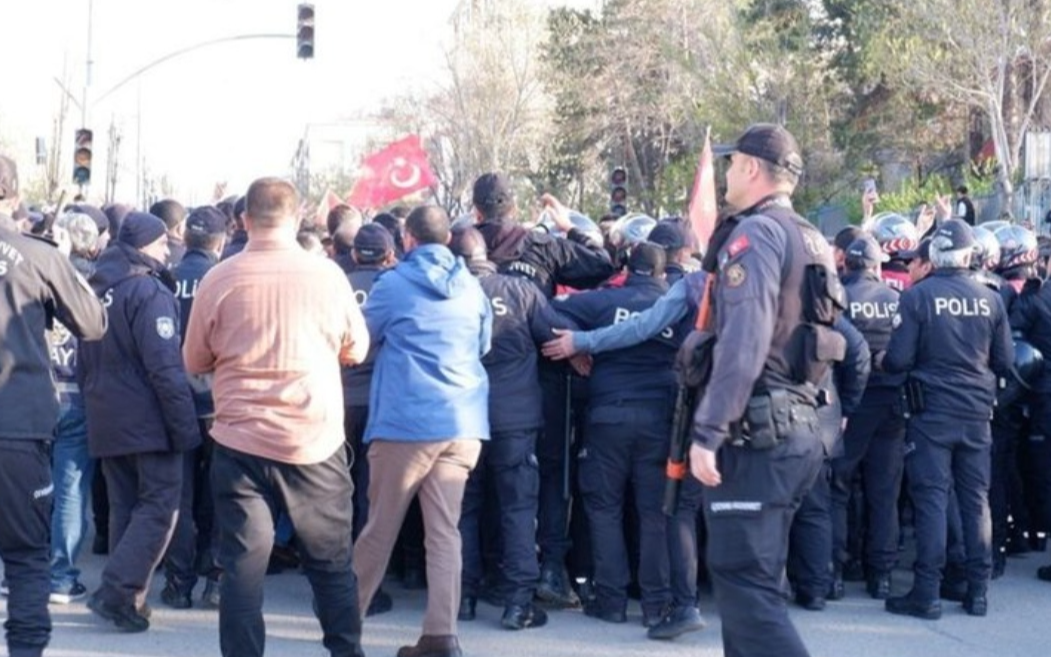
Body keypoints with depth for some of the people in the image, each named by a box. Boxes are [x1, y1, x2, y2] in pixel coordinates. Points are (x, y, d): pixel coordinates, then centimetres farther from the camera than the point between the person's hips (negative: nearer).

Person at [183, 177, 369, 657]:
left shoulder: (219, 279, -6)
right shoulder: (327, 274, -6)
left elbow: (195, 362, 6)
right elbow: (356, 348, 8)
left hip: (241, 442, -1)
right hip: (316, 441, 1)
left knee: (242, 567, 3)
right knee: (332, 564, 14)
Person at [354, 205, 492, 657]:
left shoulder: (393, 284, -3)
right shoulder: (471, 287, 9)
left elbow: (364, 337, 11)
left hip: (406, 421, -4)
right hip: (462, 422, 4)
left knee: (380, 526, 7)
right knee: (445, 530, 2)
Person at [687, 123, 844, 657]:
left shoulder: (756, 232, -12)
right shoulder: (811, 241, 17)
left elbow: (743, 343, -21)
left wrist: (707, 432, -21)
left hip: (754, 433, -10)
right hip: (798, 428, 10)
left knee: (744, 583, -10)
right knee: (755, 580, 15)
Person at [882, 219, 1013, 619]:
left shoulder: (917, 297, -9)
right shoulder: (990, 299, 0)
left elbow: (898, 360, -11)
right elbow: (1005, 363, 5)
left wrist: (882, 362, 11)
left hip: (932, 411, -3)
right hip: (977, 413, 3)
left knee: (931, 499, -1)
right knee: (976, 499, 10)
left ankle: (927, 594, -1)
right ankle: (977, 591, 13)